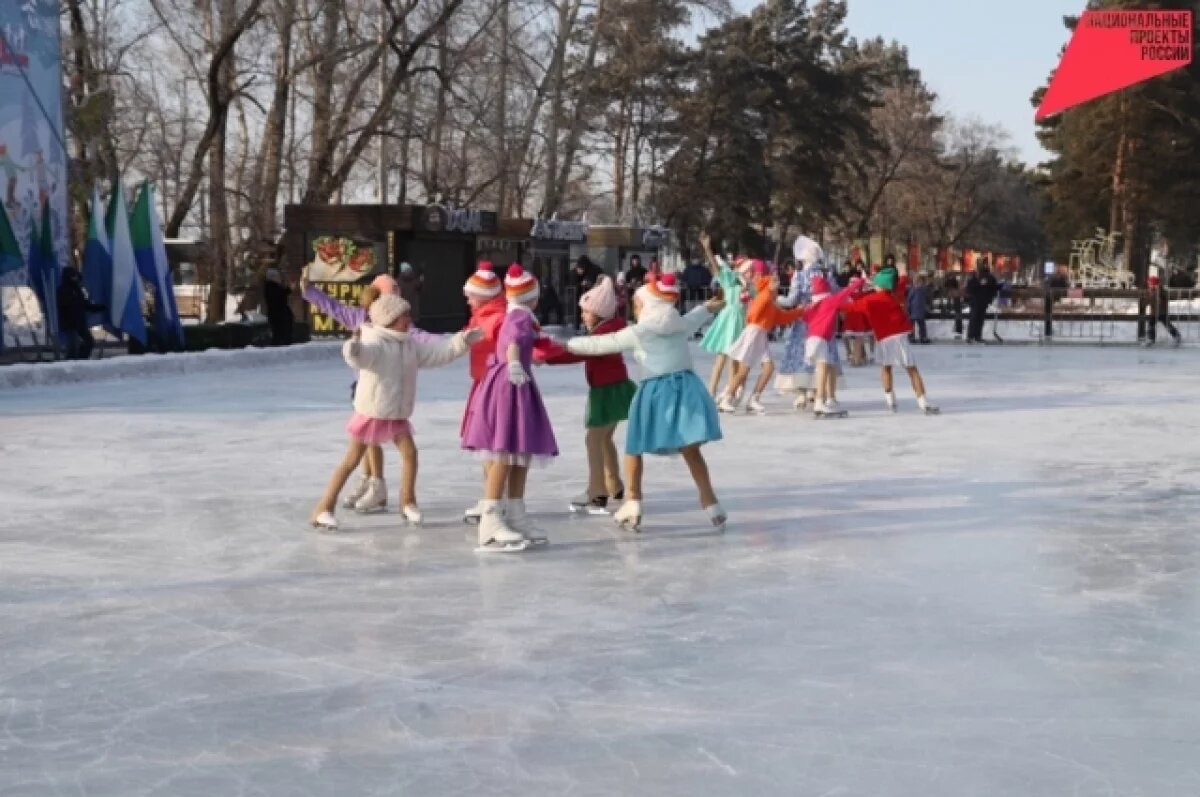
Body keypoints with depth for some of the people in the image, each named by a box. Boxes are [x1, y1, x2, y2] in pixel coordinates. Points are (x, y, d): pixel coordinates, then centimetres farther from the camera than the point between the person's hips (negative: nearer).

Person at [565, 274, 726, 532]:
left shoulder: (638, 332, -4)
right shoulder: (681, 324, 10)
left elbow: (599, 344, 1)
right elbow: (692, 319, 34)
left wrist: (567, 345, 13)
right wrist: (706, 308, 58)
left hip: (656, 391, -4)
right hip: (685, 386, 4)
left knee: (634, 448, 12)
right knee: (691, 450, 11)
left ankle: (633, 505, 13)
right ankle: (711, 505, 9)